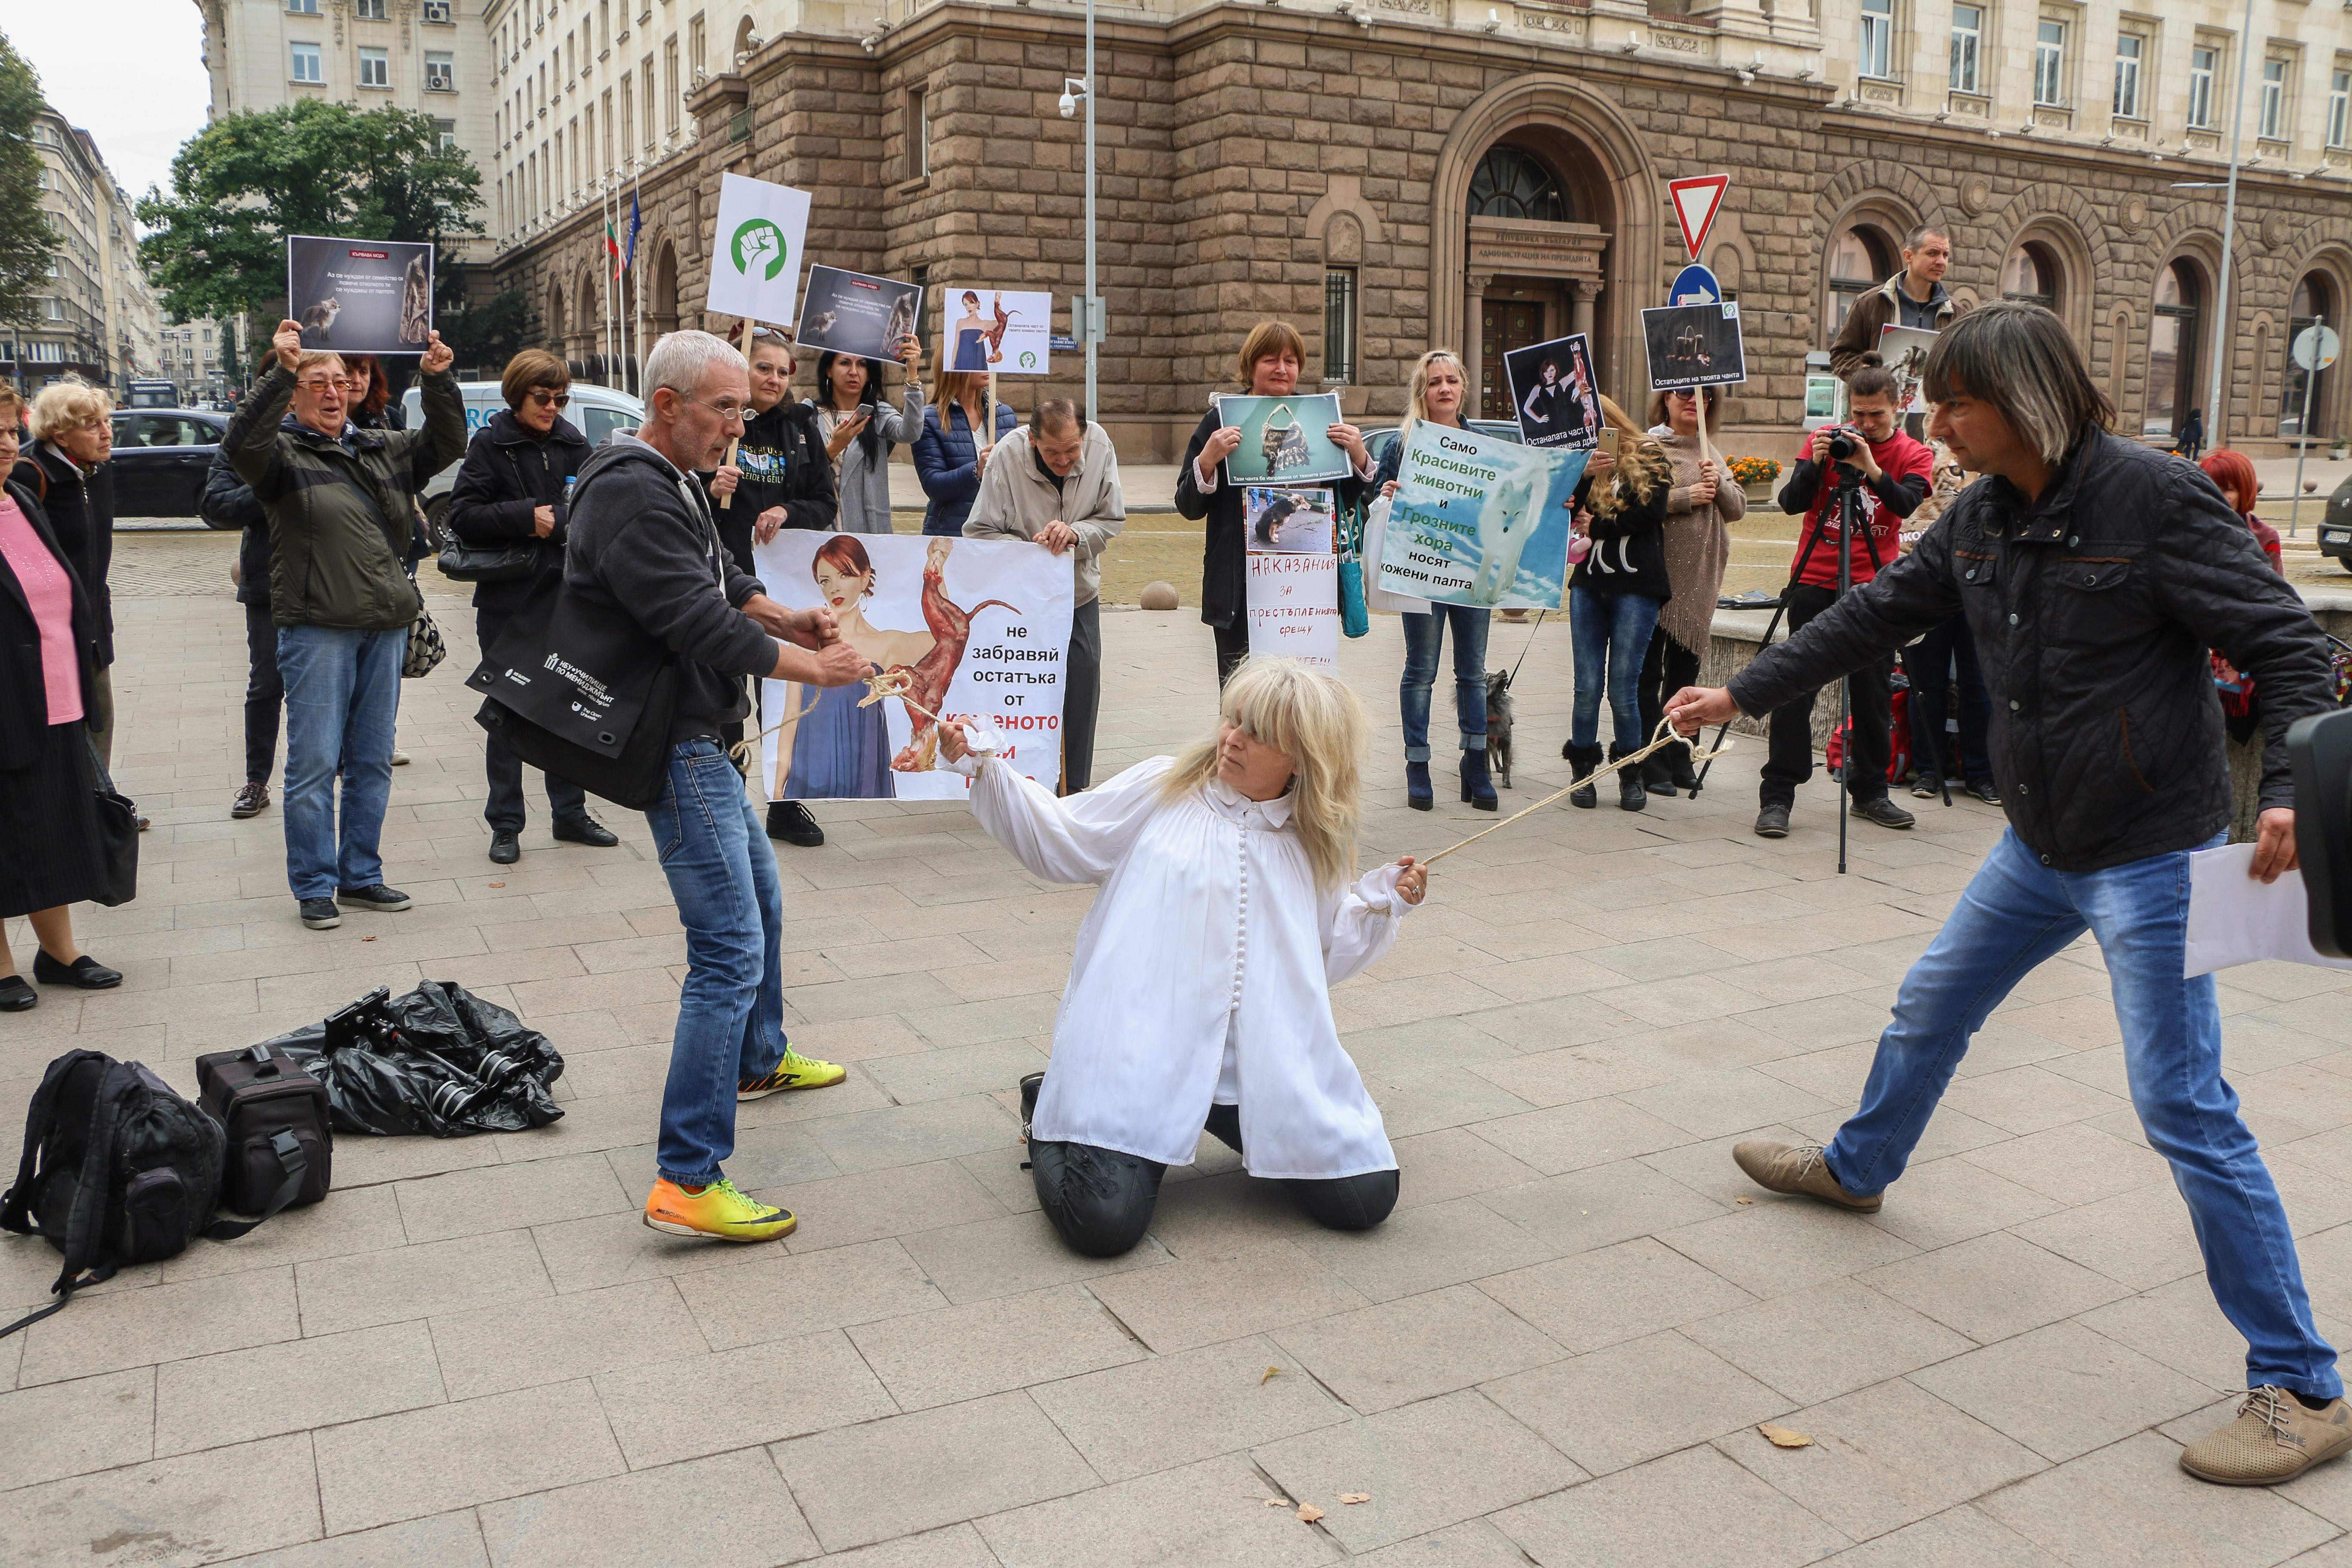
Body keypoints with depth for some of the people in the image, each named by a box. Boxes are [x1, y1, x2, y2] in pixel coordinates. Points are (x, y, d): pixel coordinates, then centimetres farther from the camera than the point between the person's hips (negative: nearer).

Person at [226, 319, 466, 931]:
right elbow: (242, 444, -21)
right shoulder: (283, 452, -1)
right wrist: (281, 371, -27)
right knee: (314, 763, -1)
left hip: (387, 626, 6)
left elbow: (445, 444, 16)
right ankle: (314, 887, 9)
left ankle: (361, 874, 23)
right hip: (316, 626, -5)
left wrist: (439, 381, 1)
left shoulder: (382, 448, 16)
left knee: (373, 760, 11)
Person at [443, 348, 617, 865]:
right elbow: (462, 515, -9)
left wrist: (554, 520, -11)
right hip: (507, 599, -3)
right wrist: (527, 516, -18)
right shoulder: (490, 444, -3)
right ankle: (505, 826, 12)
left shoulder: (573, 443, 7)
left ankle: (570, 813, 21)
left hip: (566, 593, 3)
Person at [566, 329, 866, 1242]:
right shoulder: (631, 496, -21)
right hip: (676, 746, -11)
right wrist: (813, 669, -17)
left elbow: (720, 582, 21)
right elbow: (701, 622, -26)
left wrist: (782, 617, 2)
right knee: (730, 952, -14)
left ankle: (759, 1060, 48)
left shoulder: (668, 480, 13)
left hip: (697, 738, 11)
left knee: (758, 895, 27)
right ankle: (686, 1181, -13)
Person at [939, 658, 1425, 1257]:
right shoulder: (1163, 790, 5)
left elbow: (1327, 949, 19)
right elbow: (1060, 840, 8)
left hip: (1263, 1065, 4)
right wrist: (984, 769, -2)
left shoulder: (1315, 846, 13)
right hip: (1140, 1049, -3)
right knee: (1102, 1221, -21)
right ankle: (1053, 1113, 13)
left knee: (1365, 1200, -5)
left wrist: (1384, 899, 5)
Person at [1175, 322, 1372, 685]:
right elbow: (1188, 507, 0)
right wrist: (1207, 460, -18)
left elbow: (1345, 502, 15)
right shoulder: (1221, 421, 2)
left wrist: (1358, 458, -3)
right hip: (1239, 589, -2)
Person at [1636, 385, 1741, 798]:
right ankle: (1649, 766, 3)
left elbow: (1738, 508, 12)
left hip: (1701, 580, 6)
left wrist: (1718, 484, -6)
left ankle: (1678, 759, 21)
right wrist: (1685, 497, -17)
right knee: (1649, 674, -1)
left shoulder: (1710, 453, 17)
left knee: (1685, 671, 12)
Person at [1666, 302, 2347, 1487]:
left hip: (2150, 854, -7)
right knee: (1930, 1007, 22)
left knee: (2184, 1107, -7)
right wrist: (1743, 694, 14)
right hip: (2040, 845, 8)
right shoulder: (1980, 518, 3)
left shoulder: (2155, 499, -18)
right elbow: (1877, 613, 13)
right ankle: (1856, 1169, 49)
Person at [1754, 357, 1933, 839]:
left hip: (1873, 587, 1)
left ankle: (1871, 793, 19)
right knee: (1796, 688, -5)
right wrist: (1815, 464, -22)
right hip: (1815, 581, -1)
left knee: (1874, 692, 5)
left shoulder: (1913, 455, 3)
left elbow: (1907, 503, -16)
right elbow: (1791, 503, -6)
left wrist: (1871, 470, -32)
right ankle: (1776, 796, -3)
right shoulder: (1826, 440, 3)